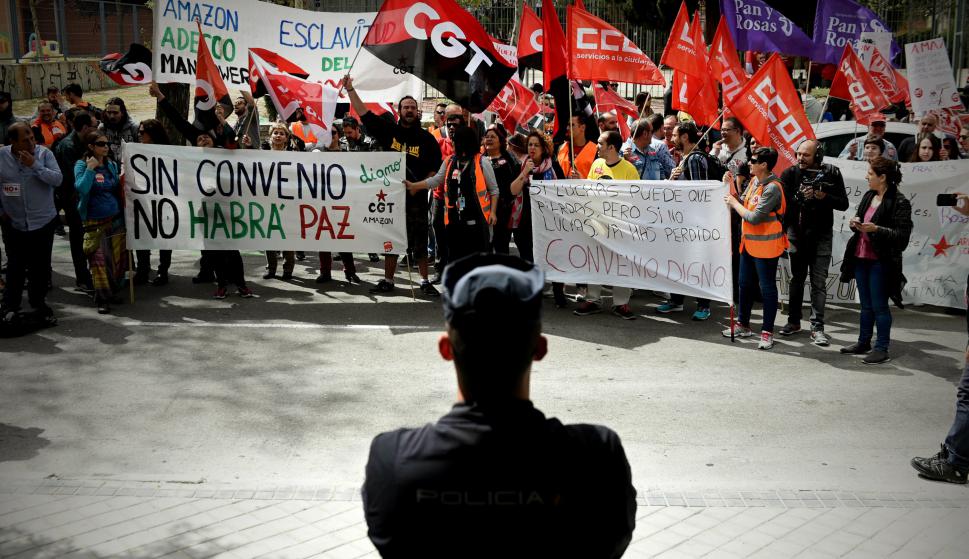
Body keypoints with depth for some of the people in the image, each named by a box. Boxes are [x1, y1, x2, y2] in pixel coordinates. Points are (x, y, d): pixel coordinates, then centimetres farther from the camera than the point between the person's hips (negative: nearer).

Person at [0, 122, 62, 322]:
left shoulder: (44, 153, -7)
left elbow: (57, 180, -16)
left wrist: (34, 165, -25)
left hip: (43, 222, 0)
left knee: (41, 267, 8)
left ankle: (39, 304, 25)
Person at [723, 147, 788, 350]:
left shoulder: (772, 188, -21)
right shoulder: (754, 181, 7)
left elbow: (754, 218, -23)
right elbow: (742, 204, 9)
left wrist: (733, 203, -12)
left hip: (765, 245, -9)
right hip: (749, 242, 9)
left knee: (767, 288, 1)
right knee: (745, 285, 18)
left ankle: (767, 332, 9)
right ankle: (743, 325, 32)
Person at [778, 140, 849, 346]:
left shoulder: (832, 174, -4)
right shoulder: (790, 173, -2)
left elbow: (843, 204, -4)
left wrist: (824, 196, -19)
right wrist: (800, 196, -24)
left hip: (821, 236, -2)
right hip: (796, 234, 2)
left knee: (819, 283, -4)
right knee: (797, 279, 14)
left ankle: (817, 328, -2)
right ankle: (794, 321, 25)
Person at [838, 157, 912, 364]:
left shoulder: (899, 202, -14)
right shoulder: (868, 196, 10)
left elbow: (903, 235, -16)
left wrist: (876, 229, -25)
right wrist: (854, 223, 1)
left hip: (881, 262, -7)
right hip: (861, 258, 8)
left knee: (879, 306, -1)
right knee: (866, 304, 16)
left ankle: (882, 349, 9)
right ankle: (864, 343, 27)